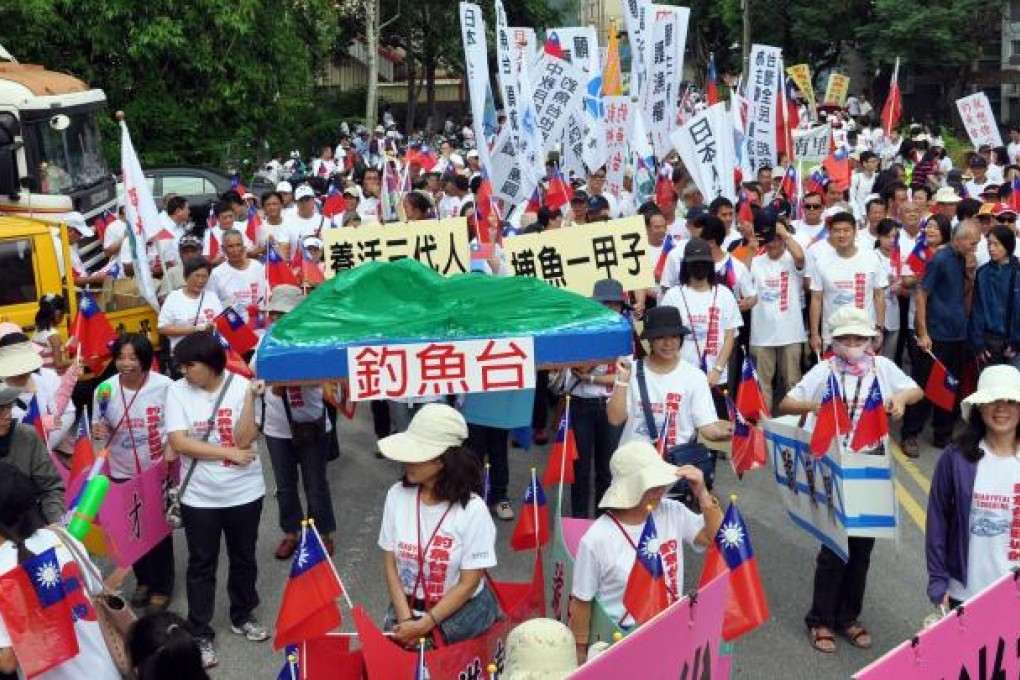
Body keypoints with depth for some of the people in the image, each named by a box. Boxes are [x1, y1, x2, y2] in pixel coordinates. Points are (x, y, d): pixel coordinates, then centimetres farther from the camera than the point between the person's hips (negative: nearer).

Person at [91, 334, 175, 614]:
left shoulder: (164, 386, -16)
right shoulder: (105, 390, -9)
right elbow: (100, 429, 2)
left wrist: (171, 449, -17)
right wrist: (98, 431, -20)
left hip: (157, 471, -3)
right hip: (122, 472, 3)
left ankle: (161, 586, 27)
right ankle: (142, 580, 38)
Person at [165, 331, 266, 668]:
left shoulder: (240, 386, -11)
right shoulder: (177, 391, -8)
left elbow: (244, 439, -18)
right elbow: (178, 442, -15)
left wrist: (250, 396, -27)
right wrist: (230, 453, -16)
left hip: (243, 492, 1)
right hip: (199, 496, 0)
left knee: (244, 558, 17)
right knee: (201, 565, 8)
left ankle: (242, 616, 38)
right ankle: (200, 634, 20)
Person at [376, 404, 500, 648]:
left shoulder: (472, 510, -15)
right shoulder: (397, 495, -4)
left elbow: (468, 583, -11)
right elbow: (390, 565, 0)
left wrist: (423, 626, -16)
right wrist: (406, 620, -11)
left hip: (460, 610, -3)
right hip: (405, 606, 3)